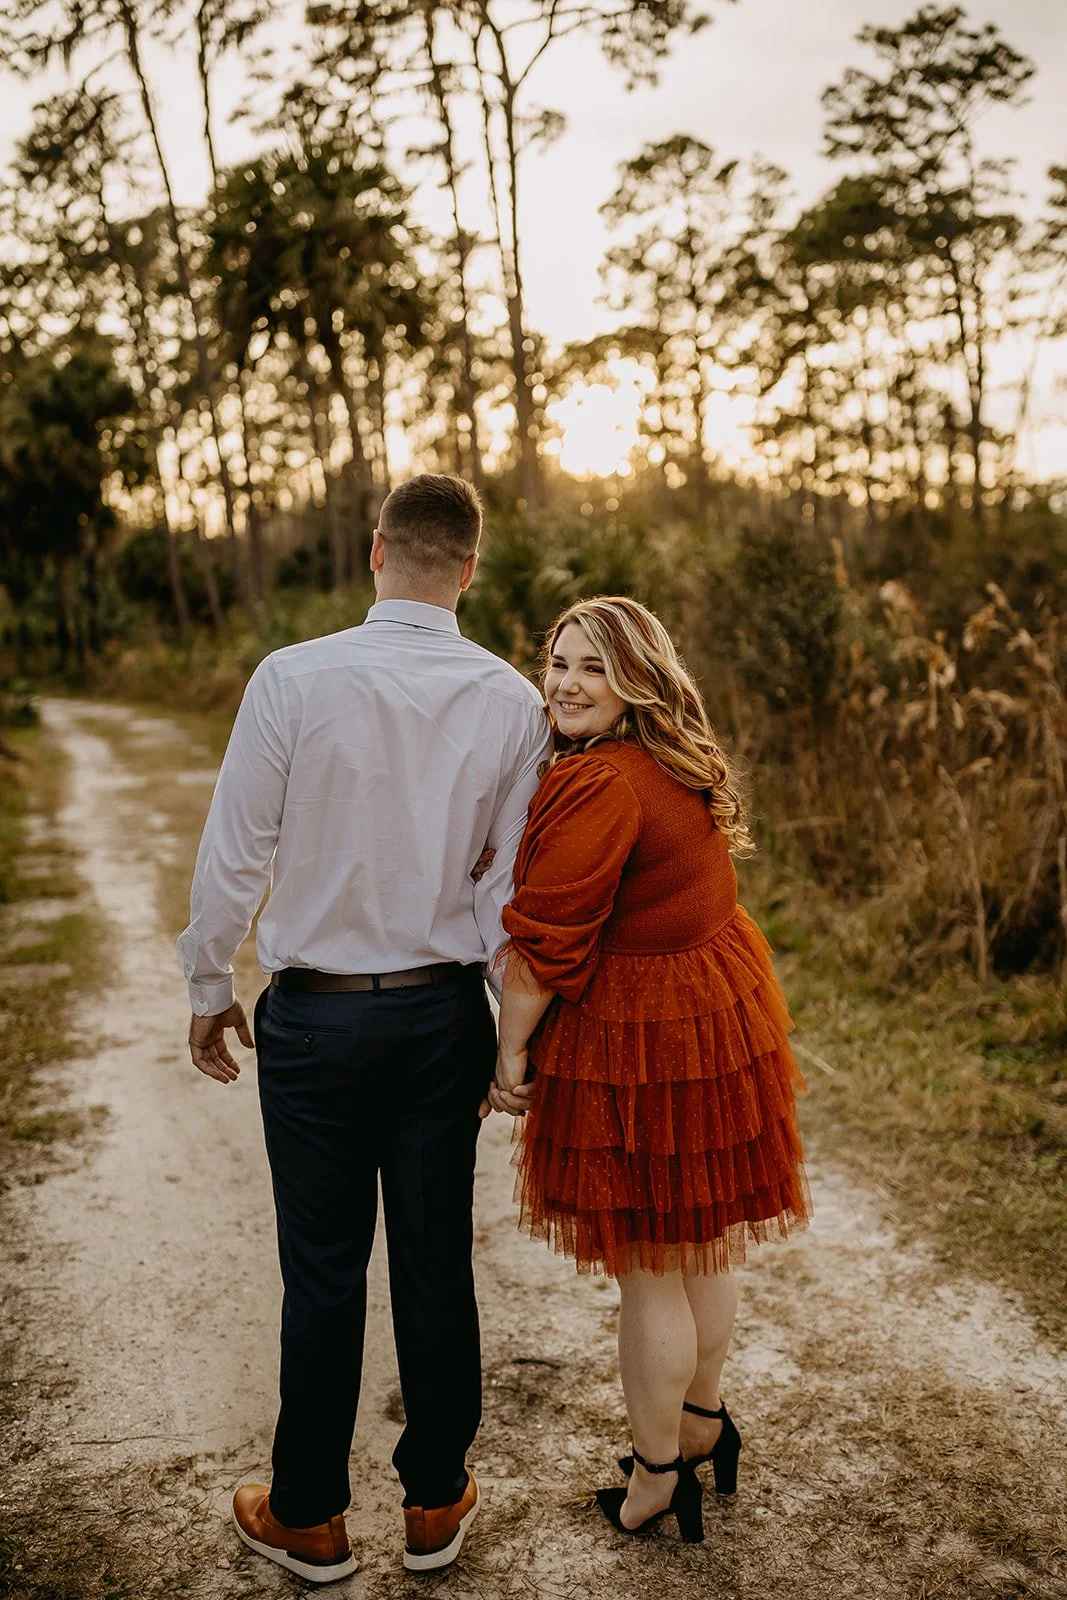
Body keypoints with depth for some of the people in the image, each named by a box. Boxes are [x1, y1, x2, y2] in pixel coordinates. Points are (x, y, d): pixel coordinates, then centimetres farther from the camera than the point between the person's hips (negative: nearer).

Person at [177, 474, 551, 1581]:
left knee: (323, 1273, 10)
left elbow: (235, 854, -7)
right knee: (437, 1262, 14)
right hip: (446, 1012, 2)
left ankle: (308, 1520, 29)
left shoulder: (293, 678, -11)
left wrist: (209, 992, 8)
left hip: (316, 1014, -2)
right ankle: (434, 1506, 32)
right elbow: (515, 882, 0)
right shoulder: (512, 701, -4)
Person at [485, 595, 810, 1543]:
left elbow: (546, 941, -22)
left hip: (640, 1039, -9)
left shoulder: (599, 784, -23)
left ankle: (656, 1479, 25)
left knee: (647, 1271, 7)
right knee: (704, 1239, 22)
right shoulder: (684, 766, 7)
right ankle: (703, 1423, 42)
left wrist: (511, 1050, -11)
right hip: (720, 1011, 9)